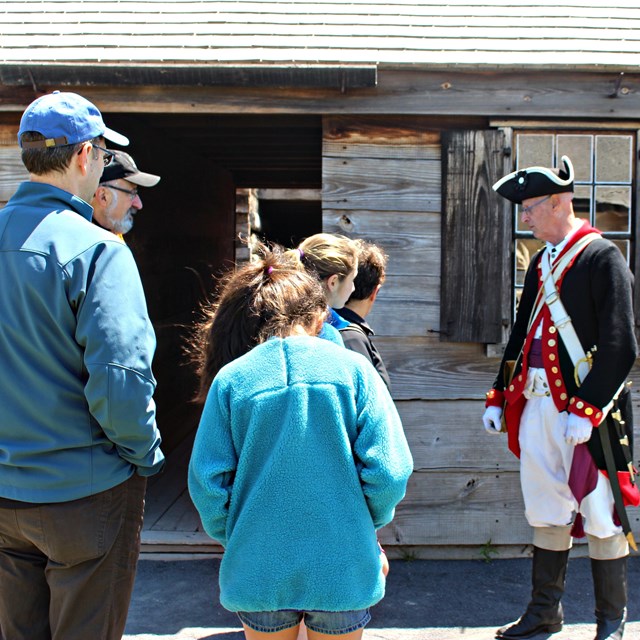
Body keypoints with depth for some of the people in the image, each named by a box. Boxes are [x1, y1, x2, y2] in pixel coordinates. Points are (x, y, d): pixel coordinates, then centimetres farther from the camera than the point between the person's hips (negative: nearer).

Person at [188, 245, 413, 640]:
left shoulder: (230, 379, -6)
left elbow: (207, 481, -7)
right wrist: (369, 524, 8)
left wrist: (231, 537, 11)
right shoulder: (353, 368, -7)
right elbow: (390, 472, -11)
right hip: (342, 571, 0)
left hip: (258, 571, 0)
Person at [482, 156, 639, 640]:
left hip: (586, 408, -7)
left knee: (600, 514, 4)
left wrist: (586, 409, -20)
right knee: (547, 510, 15)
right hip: (537, 405, 7)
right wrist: (498, 397, 15)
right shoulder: (542, 261, 14)